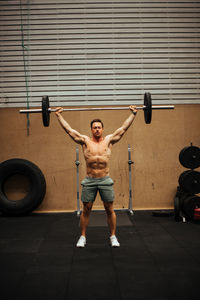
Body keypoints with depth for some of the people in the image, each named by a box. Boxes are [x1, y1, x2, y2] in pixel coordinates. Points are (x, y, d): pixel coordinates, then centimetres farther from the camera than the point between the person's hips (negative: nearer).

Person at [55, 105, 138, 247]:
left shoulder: (109, 140, 6)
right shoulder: (85, 141, 5)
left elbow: (124, 128, 7)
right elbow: (69, 129, 6)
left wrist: (133, 113, 7)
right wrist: (59, 115, 8)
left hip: (105, 180, 0)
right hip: (89, 181, 0)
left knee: (110, 209, 5)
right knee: (86, 210, 6)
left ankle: (113, 236, 18)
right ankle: (83, 237, 19)